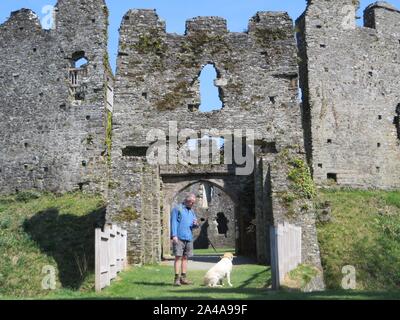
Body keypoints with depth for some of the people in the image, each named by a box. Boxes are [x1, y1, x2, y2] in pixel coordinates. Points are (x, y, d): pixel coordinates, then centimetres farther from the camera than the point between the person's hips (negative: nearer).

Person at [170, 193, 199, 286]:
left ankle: (183, 278, 14)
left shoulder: (192, 211, 19)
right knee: (178, 257, -9)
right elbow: (174, 222, -7)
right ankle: (177, 278, -9)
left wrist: (196, 224, -2)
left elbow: (194, 225, 23)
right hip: (179, 237, -7)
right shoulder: (177, 209, -1)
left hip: (189, 238, 7)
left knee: (185, 258, 9)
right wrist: (174, 235, -15)